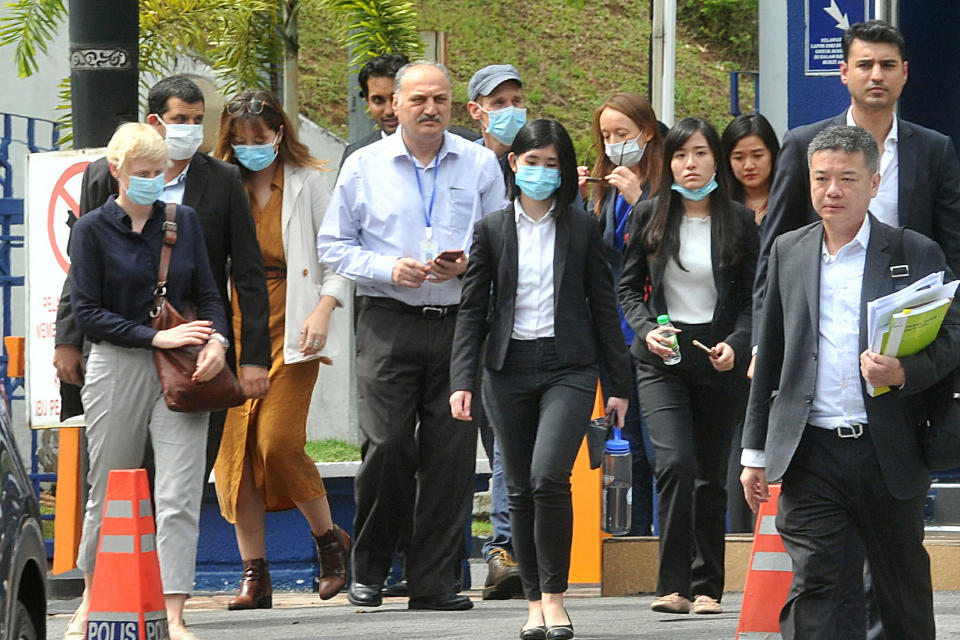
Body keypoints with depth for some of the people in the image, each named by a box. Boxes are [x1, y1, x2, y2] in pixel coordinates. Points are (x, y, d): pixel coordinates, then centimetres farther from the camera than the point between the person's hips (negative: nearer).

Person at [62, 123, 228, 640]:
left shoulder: (184, 221, 8)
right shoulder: (93, 230, -3)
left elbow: (207, 293, 13)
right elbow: (87, 312, -8)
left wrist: (216, 339, -8)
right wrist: (157, 338, -15)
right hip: (117, 367, -2)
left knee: (179, 498, -8)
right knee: (109, 494, 9)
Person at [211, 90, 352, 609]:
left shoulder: (308, 183, 4)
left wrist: (323, 309, -11)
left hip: (289, 332, -3)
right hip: (235, 328, 3)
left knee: (279, 443, -15)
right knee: (234, 447, -3)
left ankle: (329, 539, 7)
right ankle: (254, 573, 3)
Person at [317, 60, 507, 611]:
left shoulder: (480, 165, 9)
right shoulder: (364, 166, 6)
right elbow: (334, 245, 8)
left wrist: (469, 264, -7)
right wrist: (388, 268, -9)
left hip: (459, 323, 2)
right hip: (389, 324, -1)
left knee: (451, 454, -1)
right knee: (387, 446, -10)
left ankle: (435, 581, 5)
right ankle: (369, 571, 7)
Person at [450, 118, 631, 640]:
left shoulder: (583, 229, 5)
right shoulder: (491, 230, 6)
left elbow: (603, 305, 7)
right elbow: (472, 308, 6)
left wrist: (619, 383, 5)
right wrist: (462, 379, -4)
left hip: (568, 367, -2)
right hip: (509, 370, 2)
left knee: (549, 476, -19)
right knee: (520, 490, 4)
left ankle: (554, 594, -7)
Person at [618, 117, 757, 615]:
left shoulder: (739, 221, 3)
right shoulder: (649, 216, 4)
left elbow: (751, 299, 5)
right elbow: (628, 288, 9)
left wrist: (734, 345, -12)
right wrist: (647, 329, -9)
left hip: (720, 361, 1)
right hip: (661, 358, -1)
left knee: (711, 476, 5)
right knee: (675, 465, -18)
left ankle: (707, 587, 15)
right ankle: (673, 585, -15)